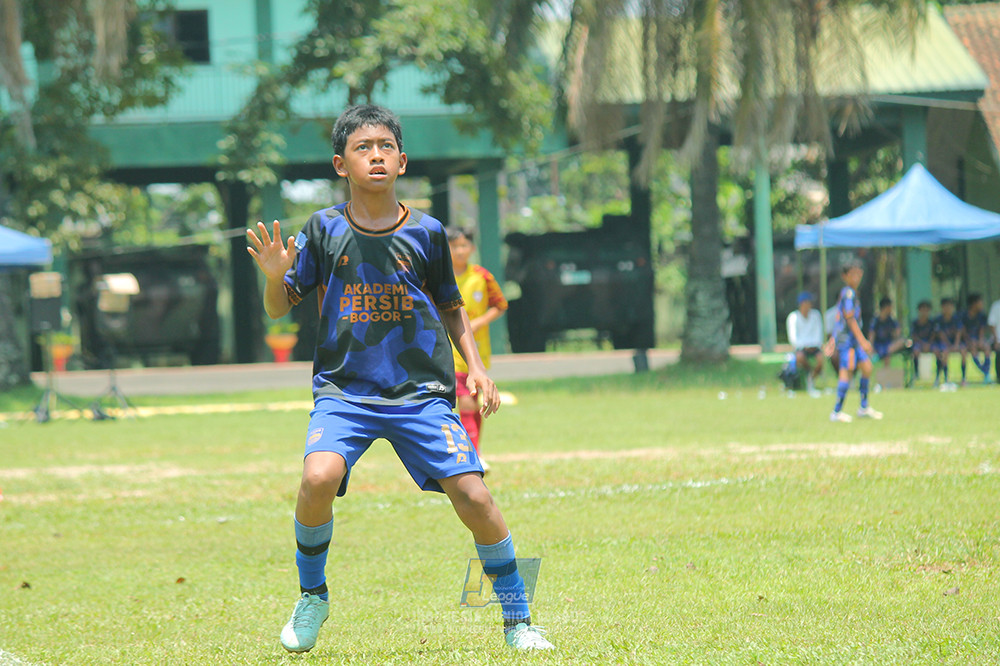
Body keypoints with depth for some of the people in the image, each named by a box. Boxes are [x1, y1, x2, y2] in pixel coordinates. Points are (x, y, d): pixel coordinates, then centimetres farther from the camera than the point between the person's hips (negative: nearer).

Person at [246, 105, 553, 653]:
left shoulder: (426, 233, 4)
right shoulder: (324, 230, 2)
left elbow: (451, 308, 18)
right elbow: (279, 309, 6)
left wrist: (476, 366, 6)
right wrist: (275, 275, -15)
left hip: (421, 390, 1)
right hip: (344, 387, -1)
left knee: (472, 496, -13)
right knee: (319, 477, -27)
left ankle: (517, 619, 6)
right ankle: (311, 597, 0)